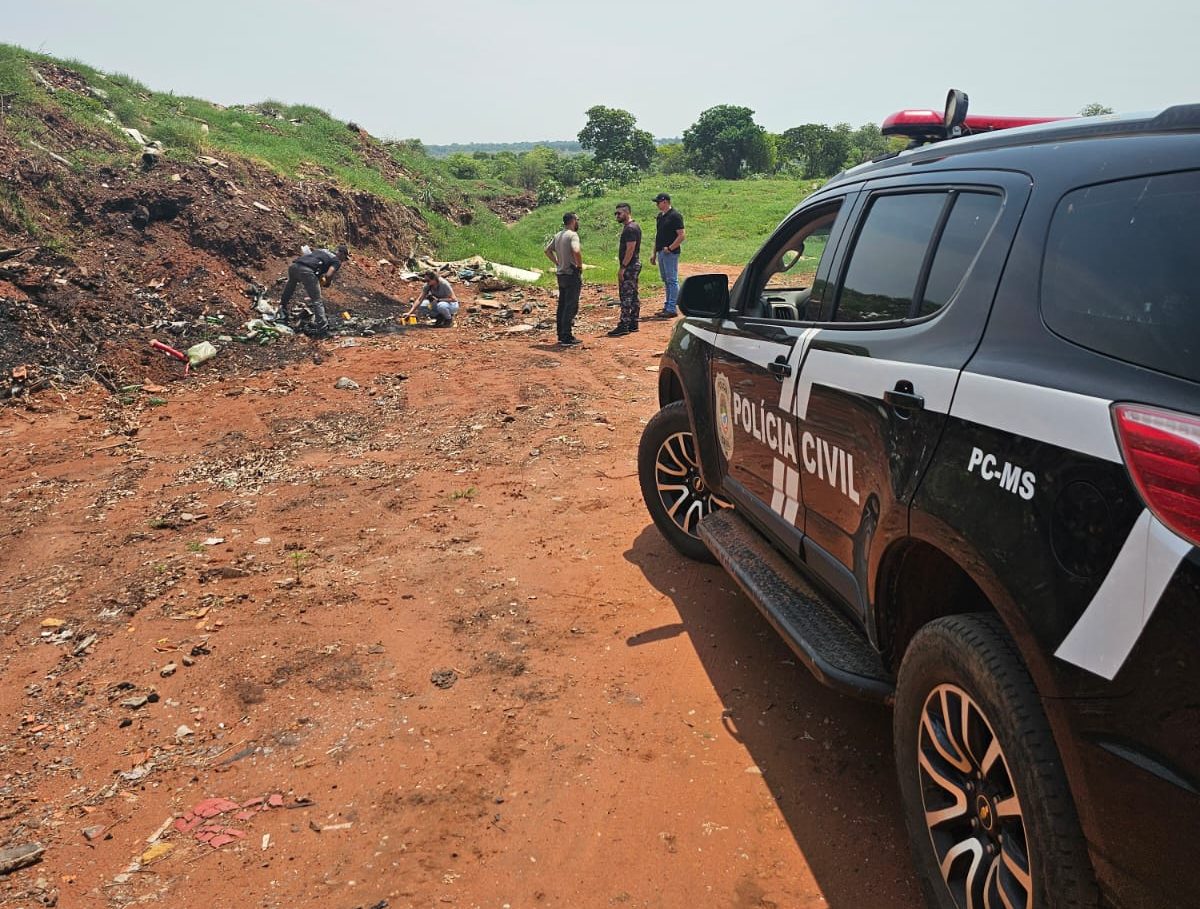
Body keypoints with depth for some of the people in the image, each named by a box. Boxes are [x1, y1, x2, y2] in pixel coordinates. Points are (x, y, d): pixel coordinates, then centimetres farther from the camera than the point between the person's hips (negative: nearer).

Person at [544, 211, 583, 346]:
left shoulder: (558, 235, 11)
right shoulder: (572, 235, -14)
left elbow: (548, 250, 20)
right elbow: (576, 251, -30)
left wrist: (558, 263, 16)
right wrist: (580, 266, -16)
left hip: (561, 274, 8)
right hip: (572, 274, -8)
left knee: (562, 306, 13)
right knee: (571, 307, -5)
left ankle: (561, 335, 19)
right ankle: (567, 337, -6)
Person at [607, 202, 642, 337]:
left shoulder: (630, 228, -17)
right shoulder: (633, 226, 16)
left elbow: (630, 249, -22)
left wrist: (622, 267, -22)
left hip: (629, 266, -11)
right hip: (634, 265, 11)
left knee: (626, 296, -9)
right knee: (633, 296, 12)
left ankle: (624, 326, -9)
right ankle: (633, 324, 18)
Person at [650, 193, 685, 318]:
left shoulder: (675, 216, -11)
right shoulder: (660, 216, 15)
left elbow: (681, 236, -16)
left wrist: (670, 248, -18)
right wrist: (654, 253, 17)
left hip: (670, 253, -9)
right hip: (661, 252, 9)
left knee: (672, 281, -6)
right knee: (666, 281, 14)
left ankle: (671, 309, -5)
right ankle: (667, 306, 21)